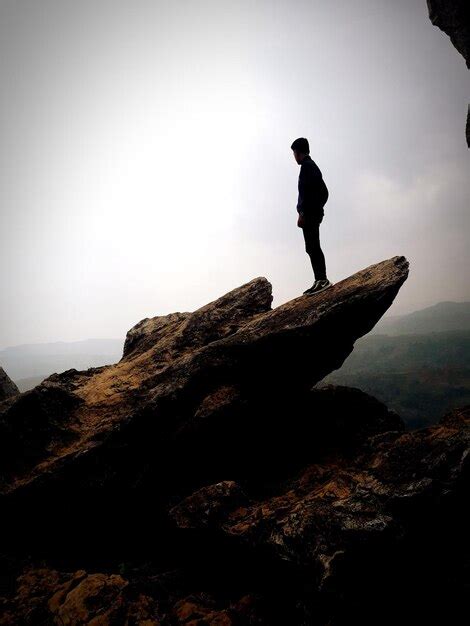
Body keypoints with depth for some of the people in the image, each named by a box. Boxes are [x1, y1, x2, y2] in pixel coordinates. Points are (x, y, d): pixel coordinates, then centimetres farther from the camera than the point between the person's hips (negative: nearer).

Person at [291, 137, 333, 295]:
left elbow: (307, 191, -19)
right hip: (316, 212, 10)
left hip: (309, 214, -10)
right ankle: (320, 280, 7)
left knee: (312, 247, -13)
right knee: (312, 247, 8)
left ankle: (322, 280, -17)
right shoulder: (314, 166, 24)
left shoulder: (307, 166, -7)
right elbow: (324, 192, 26)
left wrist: (302, 213, -20)